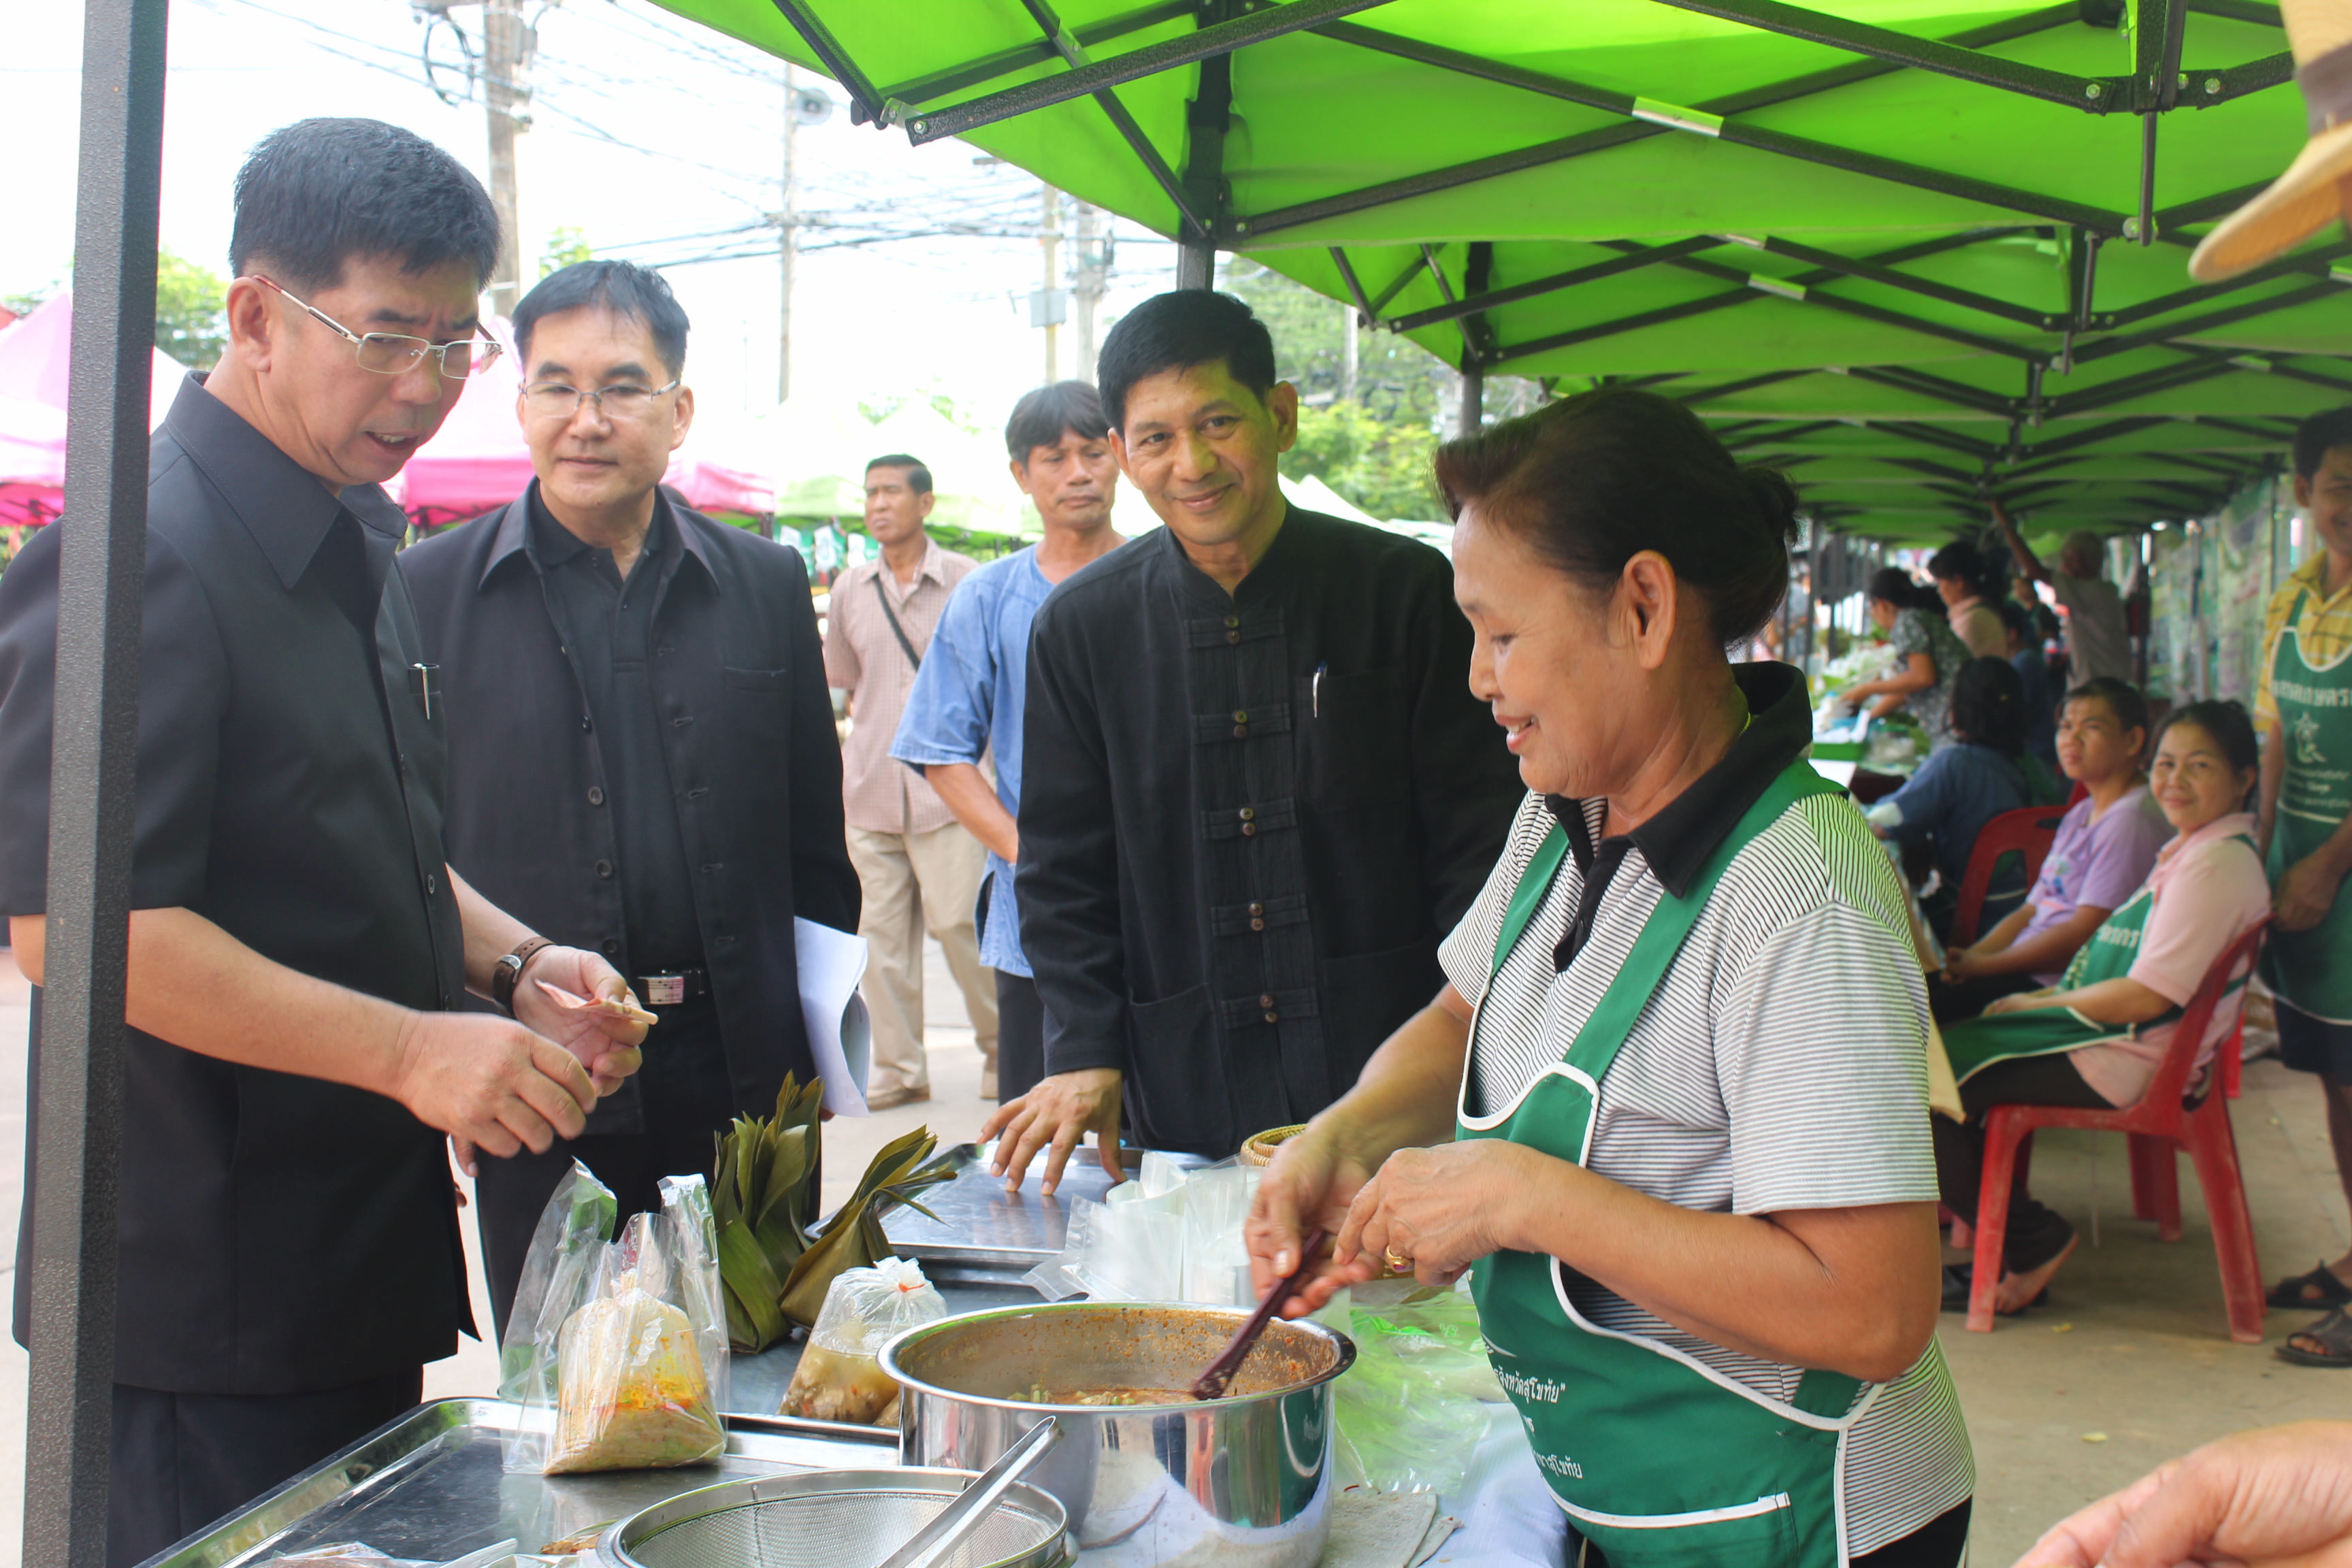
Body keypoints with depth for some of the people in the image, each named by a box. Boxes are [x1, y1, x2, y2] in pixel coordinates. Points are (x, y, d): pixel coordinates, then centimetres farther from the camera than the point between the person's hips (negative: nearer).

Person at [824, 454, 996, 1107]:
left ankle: (1001, 1050, 15)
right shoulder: (850, 589, 9)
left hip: (945, 785, -4)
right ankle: (899, 1069, 15)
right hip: (870, 787, 4)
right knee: (882, 932, 4)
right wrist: (883, 735, 13)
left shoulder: (963, 581, -3)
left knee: (955, 921, -6)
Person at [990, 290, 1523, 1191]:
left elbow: (1477, 843, 0)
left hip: (1392, 1085, -1)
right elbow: (1063, 870, 8)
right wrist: (1086, 1052, -3)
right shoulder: (1081, 627, 3)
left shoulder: (1405, 593, -2)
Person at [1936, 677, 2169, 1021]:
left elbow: (2083, 934, -19)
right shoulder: (2081, 815, 20)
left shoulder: (2131, 821, -12)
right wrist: (1970, 957, 1)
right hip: (2024, 971, 9)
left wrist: (1985, 965, -14)